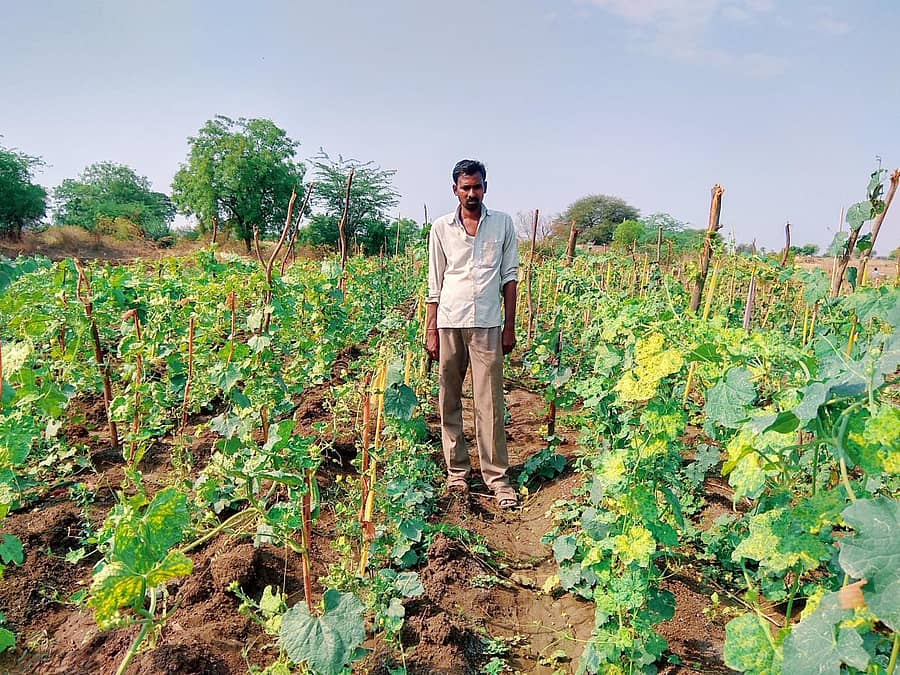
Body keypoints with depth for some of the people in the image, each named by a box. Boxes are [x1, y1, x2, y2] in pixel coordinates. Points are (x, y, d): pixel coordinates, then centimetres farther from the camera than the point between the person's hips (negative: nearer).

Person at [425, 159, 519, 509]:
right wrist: (430, 330, 3)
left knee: (490, 403, -1)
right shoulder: (441, 227, 6)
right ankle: (456, 471, 19)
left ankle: (497, 476, 9)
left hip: (487, 324, -1)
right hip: (448, 323, 1)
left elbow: (509, 277, 8)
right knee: (449, 400, 6)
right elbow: (434, 283, 7)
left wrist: (510, 326, 3)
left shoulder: (503, 223, 7)